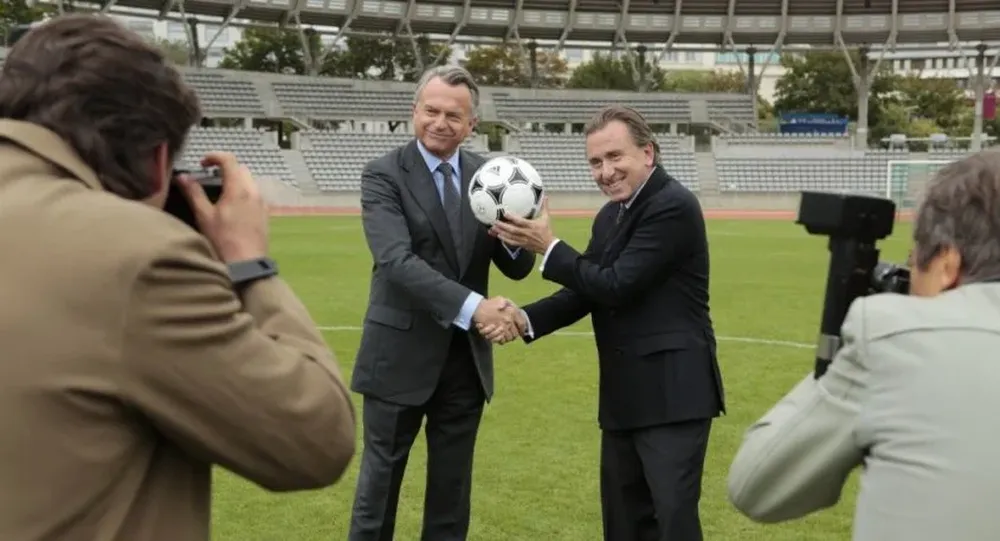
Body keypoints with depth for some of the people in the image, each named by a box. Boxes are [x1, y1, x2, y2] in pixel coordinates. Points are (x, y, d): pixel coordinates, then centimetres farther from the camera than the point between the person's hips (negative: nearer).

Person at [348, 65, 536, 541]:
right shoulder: (384, 174, -10)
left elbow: (516, 268, 3)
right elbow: (396, 260, -24)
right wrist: (472, 306, -34)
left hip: (466, 357, 4)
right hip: (401, 355, -4)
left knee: (453, 487, 15)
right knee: (380, 480, 9)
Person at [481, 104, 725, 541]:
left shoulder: (673, 206, -14)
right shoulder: (609, 216, 13)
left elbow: (616, 286, -20)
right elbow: (586, 293, 10)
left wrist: (548, 246, -12)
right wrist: (525, 319, -7)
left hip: (672, 393, -9)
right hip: (624, 396, 9)